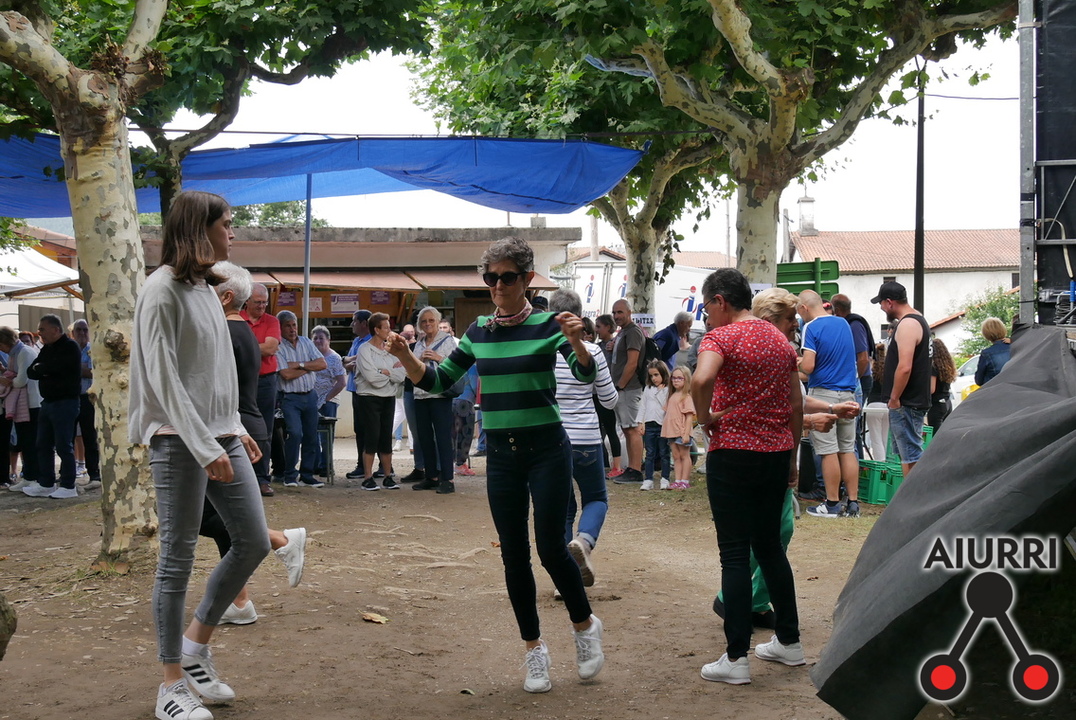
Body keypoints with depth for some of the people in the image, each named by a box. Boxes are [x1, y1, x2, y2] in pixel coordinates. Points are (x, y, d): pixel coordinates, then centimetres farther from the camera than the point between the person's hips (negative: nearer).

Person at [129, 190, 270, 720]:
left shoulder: (205, 288, 15)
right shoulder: (163, 290, -11)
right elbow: (163, 376, -16)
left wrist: (236, 429, 17)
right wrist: (204, 447, -20)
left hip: (221, 437, 9)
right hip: (180, 440, -9)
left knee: (254, 541, 7)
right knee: (178, 557, -3)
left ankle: (195, 645, 21)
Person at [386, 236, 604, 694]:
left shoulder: (548, 324, -7)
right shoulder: (479, 332, 6)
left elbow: (586, 375, -20)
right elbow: (437, 381, 8)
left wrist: (576, 343, -41)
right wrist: (405, 357, -11)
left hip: (547, 449, -4)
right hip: (501, 454, 4)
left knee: (551, 549, -5)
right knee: (514, 555, 5)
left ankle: (585, 626, 20)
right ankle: (534, 649, 17)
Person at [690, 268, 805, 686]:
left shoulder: (722, 336, -9)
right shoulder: (781, 341, 12)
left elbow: (701, 379, -30)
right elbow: (796, 405, 14)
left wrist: (705, 417, -14)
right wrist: (791, 457, 20)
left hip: (733, 452, -6)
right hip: (776, 453, 7)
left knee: (735, 553, -3)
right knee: (770, 546, 18)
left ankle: (736, 658, -3)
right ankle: (788, 642, 25)